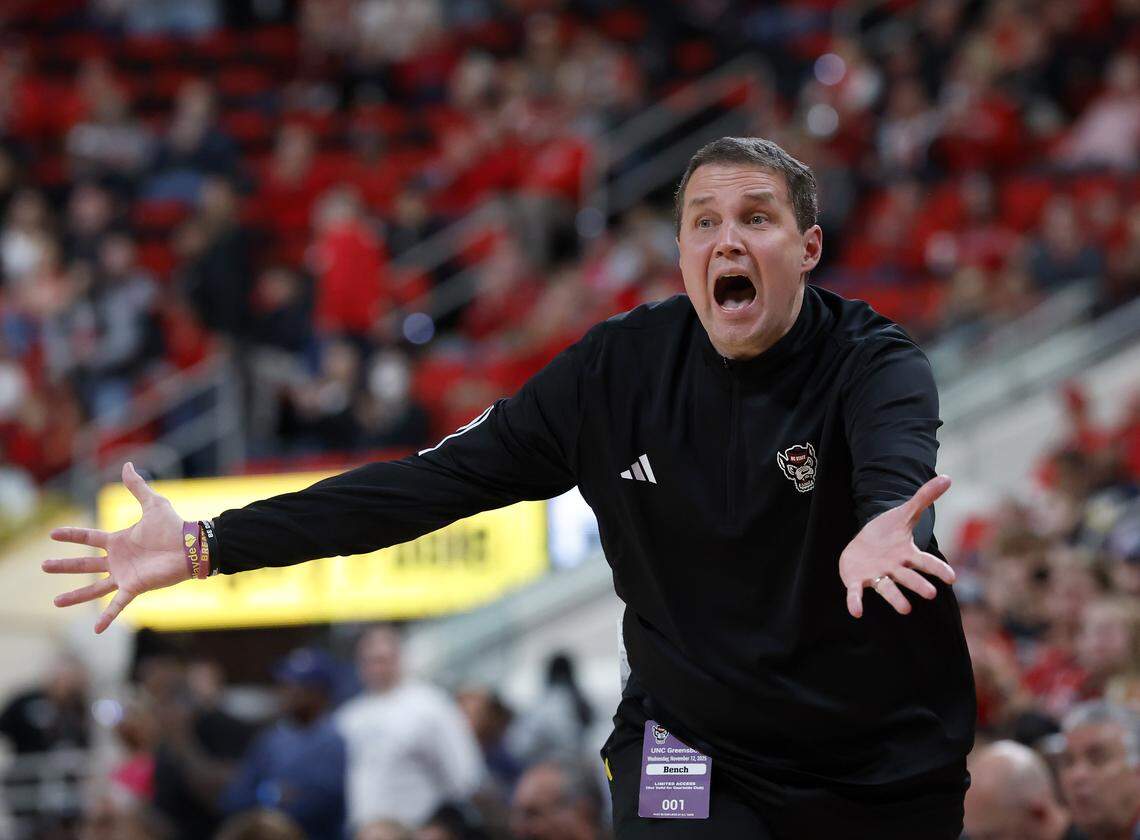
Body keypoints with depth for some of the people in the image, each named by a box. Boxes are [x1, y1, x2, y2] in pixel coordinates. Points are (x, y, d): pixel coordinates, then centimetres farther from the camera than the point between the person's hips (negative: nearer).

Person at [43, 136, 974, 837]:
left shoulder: (873, 361, -13)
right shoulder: (620, 368, -3)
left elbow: (898, 457, -36)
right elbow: (440, 479, -3)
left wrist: (882, 529, -63)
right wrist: (209, 545, -9)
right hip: (689, 748, 1)